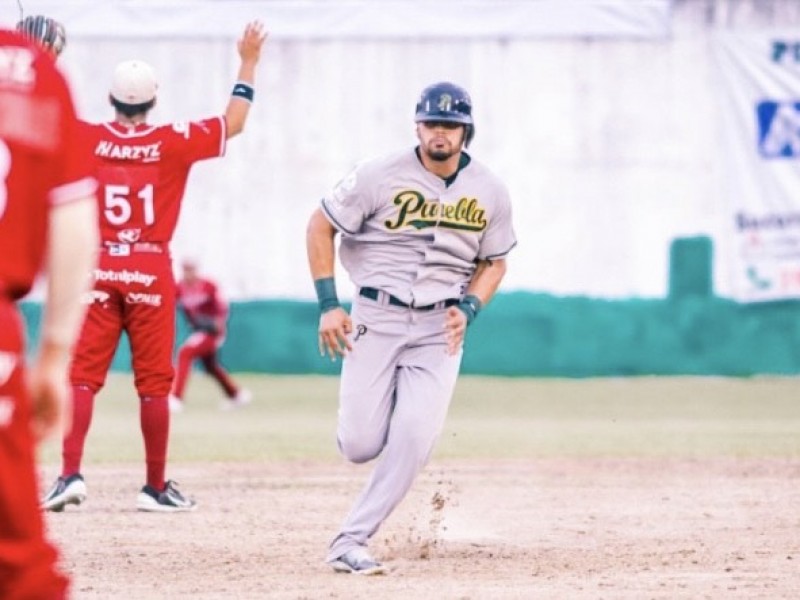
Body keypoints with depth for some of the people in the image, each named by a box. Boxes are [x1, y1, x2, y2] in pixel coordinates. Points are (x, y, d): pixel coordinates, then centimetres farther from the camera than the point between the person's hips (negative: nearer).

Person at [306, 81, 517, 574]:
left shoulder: (489, 192, 1)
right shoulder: (381, 176, -8)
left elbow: (494, 263, 13)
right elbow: (321, 227, 0)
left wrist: (468, 309, -6)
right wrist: (328, 304, -7)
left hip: (439, 328, 2)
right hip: (376, 317, -2)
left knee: (413, 445, -14)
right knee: (360, 446, -8)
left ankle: (350, 543, -6)